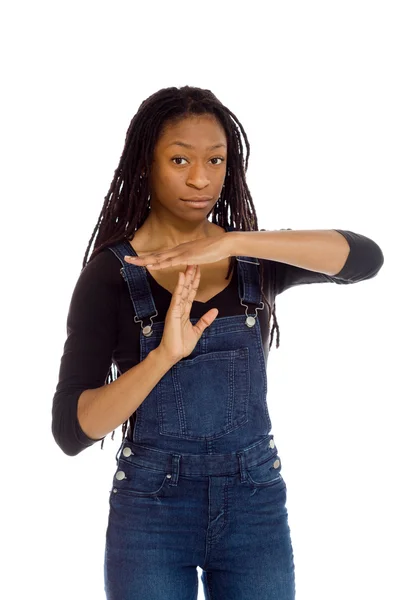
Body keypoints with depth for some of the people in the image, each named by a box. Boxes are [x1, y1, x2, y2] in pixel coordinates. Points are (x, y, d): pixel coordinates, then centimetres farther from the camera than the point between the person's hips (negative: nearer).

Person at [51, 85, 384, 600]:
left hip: (256, 504, 3)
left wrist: (234, 242, -27)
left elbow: (365, 257, -17)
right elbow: (70, 431, -14)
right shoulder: (110, 273, -7)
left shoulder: (255, 260, 2)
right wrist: (164, 355, -29)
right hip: (151, 510, -2)